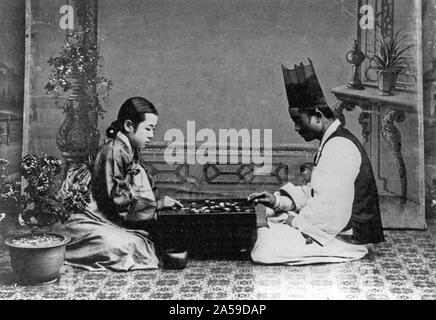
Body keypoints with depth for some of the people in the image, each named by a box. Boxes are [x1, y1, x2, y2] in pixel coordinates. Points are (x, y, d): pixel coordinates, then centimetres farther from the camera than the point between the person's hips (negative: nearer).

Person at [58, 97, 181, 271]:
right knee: (126, 247, -32)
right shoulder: (113, 150, -15)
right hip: (92, 221, -10)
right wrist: (156, 204, -15)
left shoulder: (131, 152, 15)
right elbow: (116, 197, -19)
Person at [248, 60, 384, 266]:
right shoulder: (332, 142, 13)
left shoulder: (339, 148, -21)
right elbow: (313, 193, 16)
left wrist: (295, 222, -13)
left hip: (346, 239, -10)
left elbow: (329, 209, -26)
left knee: (264, 248, -21)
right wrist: (278, 201, 3)